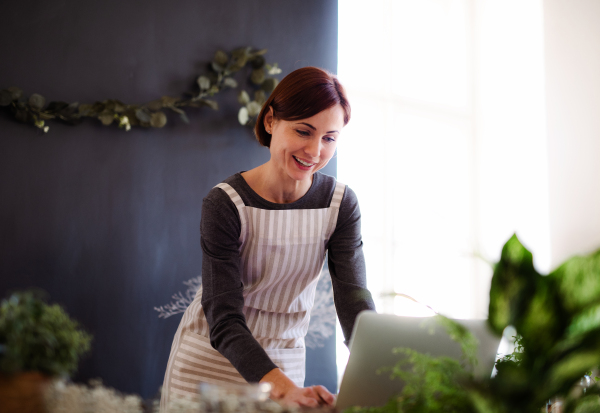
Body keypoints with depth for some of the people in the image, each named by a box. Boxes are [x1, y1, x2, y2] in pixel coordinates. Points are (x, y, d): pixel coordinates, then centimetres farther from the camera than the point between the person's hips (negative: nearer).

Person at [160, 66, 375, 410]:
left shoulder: (341, 205, -8)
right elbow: (224, 318, -26)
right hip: (211, 360, -2)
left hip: (285, 362, 3)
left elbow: (354, 297, -17)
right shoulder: (226, 203, -20)